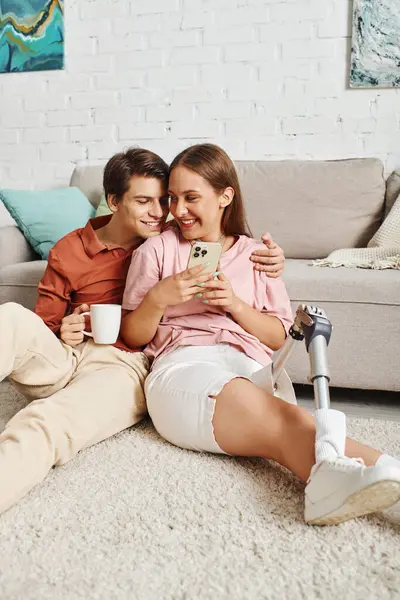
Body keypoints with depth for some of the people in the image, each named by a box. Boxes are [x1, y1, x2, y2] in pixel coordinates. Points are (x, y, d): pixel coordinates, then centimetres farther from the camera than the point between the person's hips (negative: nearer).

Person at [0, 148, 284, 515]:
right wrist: (62, 334, -10)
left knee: (46, 423, -36)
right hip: (64, 360, 2)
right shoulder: (69, 251, 10)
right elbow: (44, 326, 15)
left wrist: (271, 258, -3)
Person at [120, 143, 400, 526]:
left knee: (284, 420, -38)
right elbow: (132, 337, 14)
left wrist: (234, 304, -1)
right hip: (182, 365, -2)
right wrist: (158, 299, -6)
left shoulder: (255, 256, 22)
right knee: (273, 416, -36)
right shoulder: (156, 251, 18)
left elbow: (278, 337, 16)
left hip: (252, 366, 3)